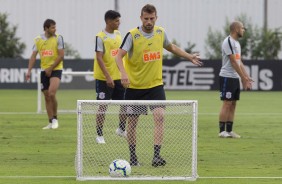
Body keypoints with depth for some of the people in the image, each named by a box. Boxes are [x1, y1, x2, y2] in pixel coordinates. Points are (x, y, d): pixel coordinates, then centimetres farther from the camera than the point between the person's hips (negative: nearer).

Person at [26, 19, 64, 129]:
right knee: (47, 97, 5)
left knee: (51, 94, -21)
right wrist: (29, 71, -4)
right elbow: (33, 56, 7)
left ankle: (55, 118, -5)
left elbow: (61, 56, -8)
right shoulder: (38, 40, 5)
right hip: (44, 71, 4)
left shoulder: (58, 38, -4)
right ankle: (51, 122, 12)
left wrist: (50, 68, -12)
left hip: (56, 70, -4)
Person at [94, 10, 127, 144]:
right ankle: (99, 135, 6)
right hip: (104, 78, -7)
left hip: (118, 77, 7)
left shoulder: (118, 35, 9)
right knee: (102, 107, -2)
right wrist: (108, 77, -22)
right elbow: (99, 58, -17)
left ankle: (121, 129, 27)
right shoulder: (100, 37, -13)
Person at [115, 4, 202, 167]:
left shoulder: (160, 32, 0)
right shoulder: (132, 35, -14)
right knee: (132, 121, 5)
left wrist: (189, 56, 21)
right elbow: (119, 56, -18)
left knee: (160, 116, -16)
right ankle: (133, 157, 20)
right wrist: (123, 72, -36)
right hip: (134, 86, -2)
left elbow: (171, 47, 22)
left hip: (155, 85, 2)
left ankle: (156, 156, -18)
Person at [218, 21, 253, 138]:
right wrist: (244, 78, -16)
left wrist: (247, 77, 13)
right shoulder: (228, 41, -13)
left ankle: (229, 130, 11)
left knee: (233, 104, 8)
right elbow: (233, 62, -17)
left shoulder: (236, 43, 17)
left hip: (235, 78, 9)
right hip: (227, 77, -9)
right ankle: (222, 131, -7)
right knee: (227, 104, -9)